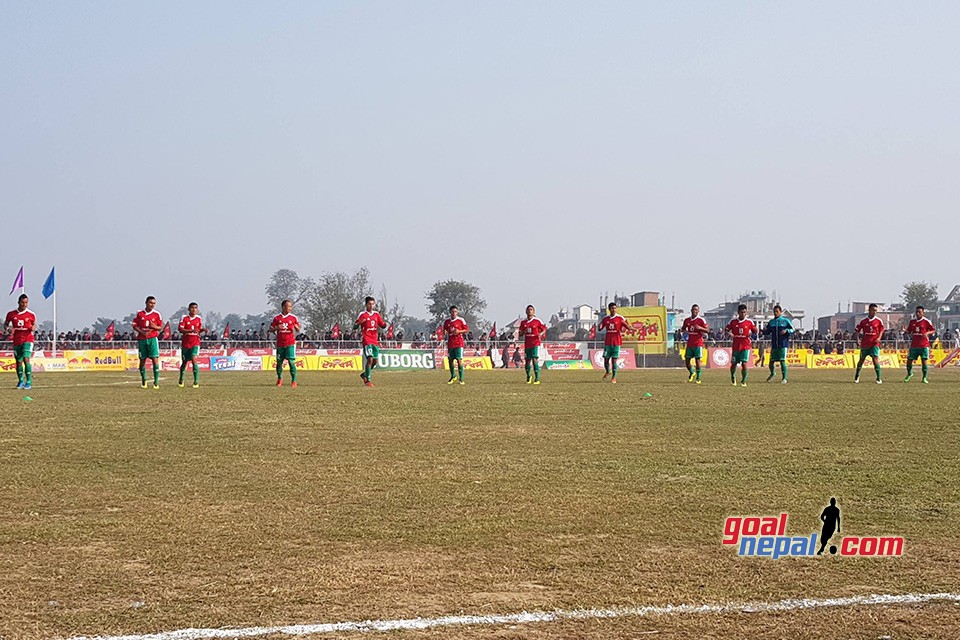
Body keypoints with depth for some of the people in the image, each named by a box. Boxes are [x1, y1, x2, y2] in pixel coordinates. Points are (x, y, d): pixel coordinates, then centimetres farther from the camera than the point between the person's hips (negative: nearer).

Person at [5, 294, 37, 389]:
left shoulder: (31, 314, -1)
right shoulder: (11, 314, 2)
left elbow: (34, 324, 15)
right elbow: (5, 324, 14)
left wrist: (33, 328, -8)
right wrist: (8, 329, -8)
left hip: (28, 340, -3)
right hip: (17, 341, 3)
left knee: (26, 359, -17)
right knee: (19, 361, 9)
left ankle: (29, 382, -14)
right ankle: (21, 381, 26)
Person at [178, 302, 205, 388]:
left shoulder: (199, 319, 5)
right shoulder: (184, 318, -4)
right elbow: (180, 329, -14)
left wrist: (203, 330, -7)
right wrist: (191, 330, -26)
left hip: (195, 343, 0)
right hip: (185, 343, 0)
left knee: (194, 360, -19)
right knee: (184, 362, 11)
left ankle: (196, 382, -18)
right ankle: (181, 381, 32)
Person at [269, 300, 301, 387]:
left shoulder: (293, 317, 5)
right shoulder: (277, 318, 4)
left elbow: (298, 330, 12)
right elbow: (270, 330, 8)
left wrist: (296, 327, -12)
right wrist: (277, 328, -12)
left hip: (290, 344, -1)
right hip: (280, 344, 1)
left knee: (291, 361, -11)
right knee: (279, 362, 7)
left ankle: (294, 381, -8)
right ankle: (280, 379, 29)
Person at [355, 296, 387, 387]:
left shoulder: (376, 314, 11)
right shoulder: (362, 314, -3)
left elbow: (383, 326, 16)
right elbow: (355, 326, -5)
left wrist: (385, 324, -7)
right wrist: (360, 322, -26)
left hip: (375, 341, 6)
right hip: (367, 340, -6)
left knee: (375, 361, 6)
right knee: (370, 359, -16)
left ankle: (364, 374, 28)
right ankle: (368, 380, -12)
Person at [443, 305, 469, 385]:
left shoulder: (461, 320, -2)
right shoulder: (446, 321, 7)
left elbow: (467, 330, 2)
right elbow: (444, 331, 19)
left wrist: (459, 331, -14)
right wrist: (444, 332, -5)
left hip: (459, 343, -4)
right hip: (450, 344, 4)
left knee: (459, 360, -10)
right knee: (450, 360, 8)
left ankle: (461, 379, -6)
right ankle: (453, 376, 28)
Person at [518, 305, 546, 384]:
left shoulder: (537, 321, -3)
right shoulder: (523, 322, 8)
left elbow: (544, 329, 4)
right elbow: (520, 333, 13)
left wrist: (541, 334, -17)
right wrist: (524, 331, -10)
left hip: (535, 343, -4)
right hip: (527, 344, 4)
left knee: (534, 360, -17)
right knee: (527, 361, 9)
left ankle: (537, 379, -15)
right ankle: (528, 377, 32)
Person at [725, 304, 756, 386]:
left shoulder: (749, 322, 0)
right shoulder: (733, 321, 0)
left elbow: (755, 331, 10)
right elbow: (726, 330, 8)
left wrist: (755, 330, -14)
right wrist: (729, 334, -13)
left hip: (745, 346, -1)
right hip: (736, 346, 1)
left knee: (744, 364, -12)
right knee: (734, 364, 8)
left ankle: (743, 381, 3)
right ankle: (733, 377, 37)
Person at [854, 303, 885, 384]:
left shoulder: (879, 321, -1)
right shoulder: (863, 321, -2)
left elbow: (881, 330, 11)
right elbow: (857, 330, 4)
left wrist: (879, 338, -5)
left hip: (874, 344, -1)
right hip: (864, 344, 1)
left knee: (875, 359, -15)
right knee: (861, 360, 12)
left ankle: (879, 379, -10)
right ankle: (857, 376, 33)